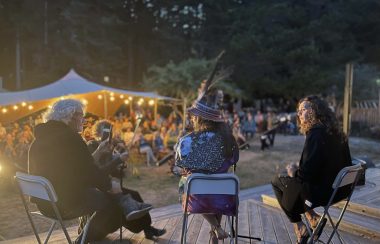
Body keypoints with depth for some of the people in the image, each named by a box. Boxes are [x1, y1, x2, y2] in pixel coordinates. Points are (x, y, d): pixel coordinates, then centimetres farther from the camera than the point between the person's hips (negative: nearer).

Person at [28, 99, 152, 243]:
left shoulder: (42, 138, 14)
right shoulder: (69, 137, -15)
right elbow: (89, 171, -17)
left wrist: (98, 152, 18)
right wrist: (110, 185, -1)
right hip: (67, 202, -9)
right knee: (111, 200, 5)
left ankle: (129, 208, 1)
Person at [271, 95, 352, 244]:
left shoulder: (316, 133, -22)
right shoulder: (335, 131, 5)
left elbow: (308, 171, -26)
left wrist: (294, 172, -3)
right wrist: (299, 168, 12)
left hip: (321, 190, -8)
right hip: (338, 187, 9)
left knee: (277, 181, 10)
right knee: (293, 180, 24)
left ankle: (300, 227, 16)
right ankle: (312, 217, 16)